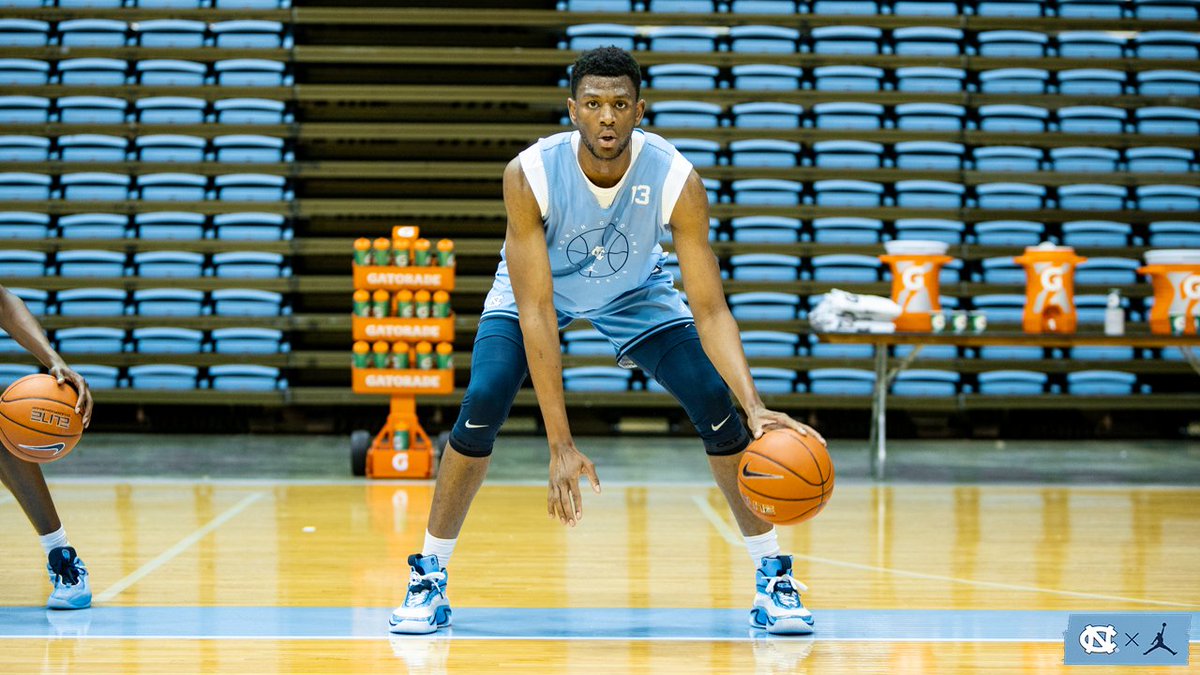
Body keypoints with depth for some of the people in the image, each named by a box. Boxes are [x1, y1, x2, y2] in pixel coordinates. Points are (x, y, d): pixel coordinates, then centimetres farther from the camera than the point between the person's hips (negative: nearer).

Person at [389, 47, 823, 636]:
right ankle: (429, 578, -5)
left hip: (636, 293, 1)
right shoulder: (530, 176, -35)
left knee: (717, 405, -16)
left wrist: (755, 407, -46)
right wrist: (560, 444, -41)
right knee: (482, 405, -23)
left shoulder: (676, 181, -33)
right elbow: (535, 311, -36)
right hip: (537, 288, -1)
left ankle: (773, 577, 0)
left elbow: (710, 310, -31)